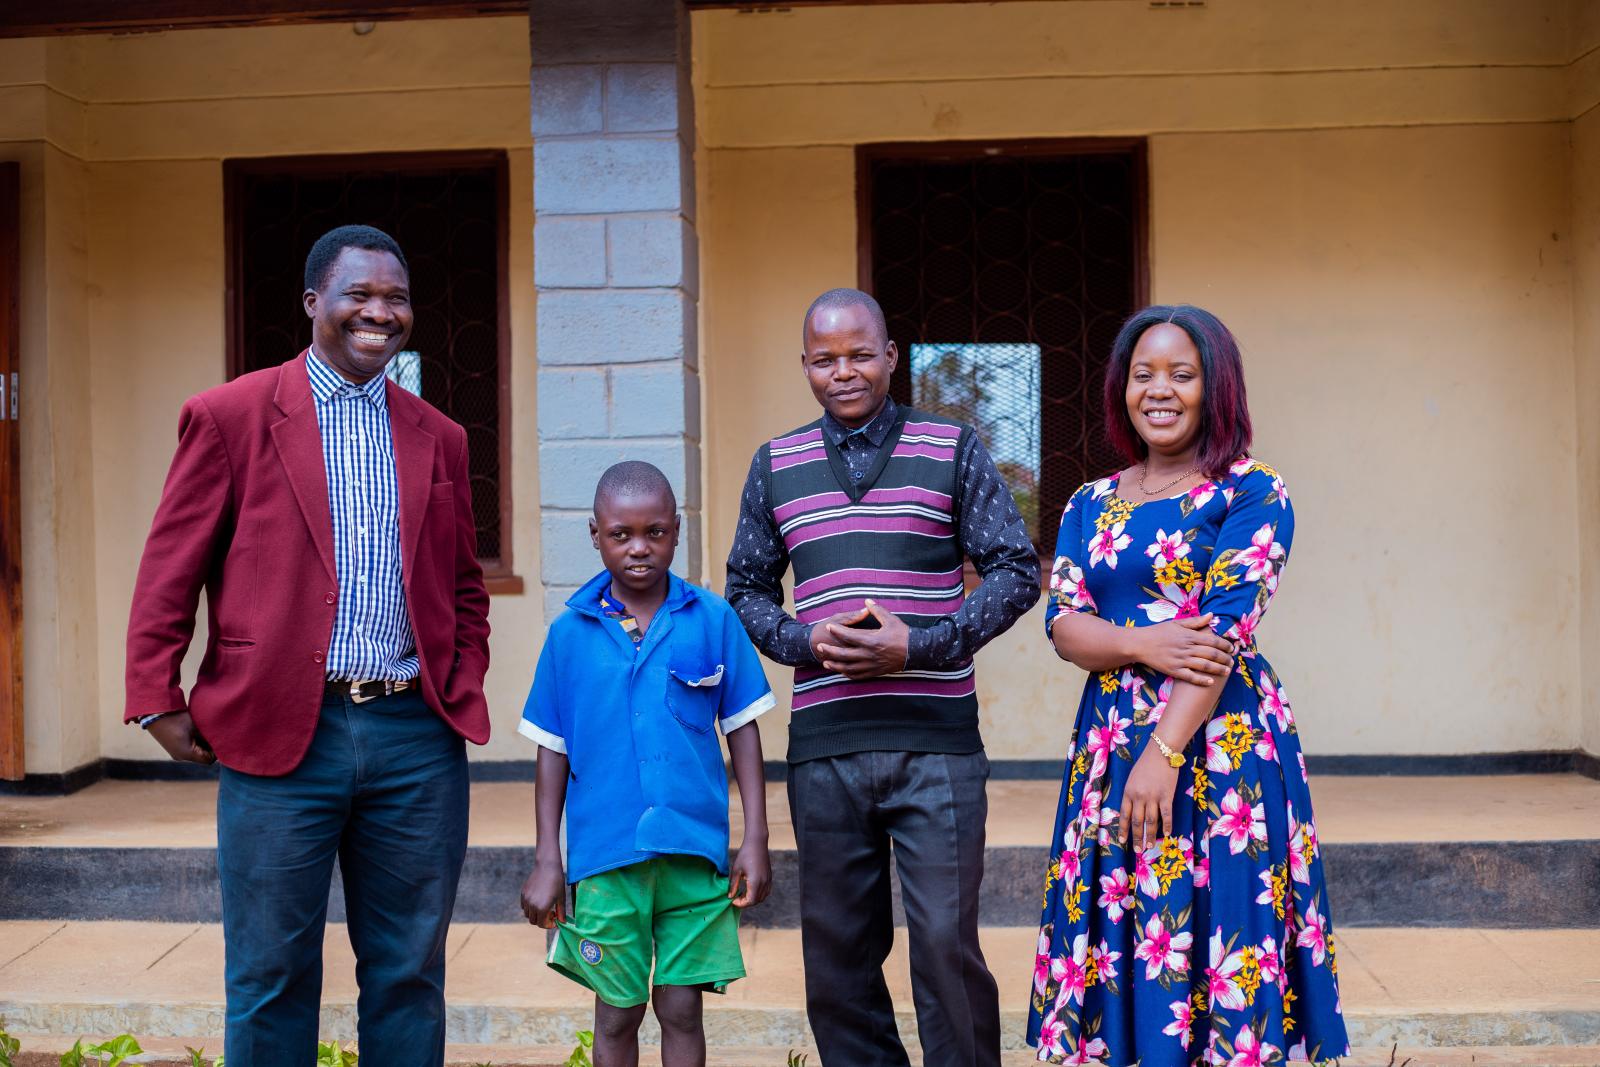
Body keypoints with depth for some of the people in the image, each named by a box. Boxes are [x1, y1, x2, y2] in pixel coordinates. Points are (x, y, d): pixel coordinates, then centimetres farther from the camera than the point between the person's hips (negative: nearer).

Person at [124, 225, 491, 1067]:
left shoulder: (438, 438, 12)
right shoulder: (228, 417, 1)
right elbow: (169, 573, 1)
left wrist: (464, 692, 8)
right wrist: (158, 701, -4)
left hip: (418, 742, 3)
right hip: (279, 737, -3)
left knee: (409, 975, 11)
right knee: (271, 981, 8)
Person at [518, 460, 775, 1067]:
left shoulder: (713, 620, 0)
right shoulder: (570, 632, 0)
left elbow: (742, 731, 5)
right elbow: (552, 750, 6)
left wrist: (756, 840, 2)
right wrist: (546, 862, 4)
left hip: (695, 850, 0)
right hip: (604, 853, 0)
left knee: (681, 1010, 8)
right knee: (617, 1015, 11)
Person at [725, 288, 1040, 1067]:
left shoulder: (952, 448, 5)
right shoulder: (775, 464, 12)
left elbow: (1016, 570, 3)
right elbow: (747, 589, 16)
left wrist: (921, 644, -10)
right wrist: (806, 643, -5)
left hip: (936, 738, -2)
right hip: (823, 743, 3)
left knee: (946, 942, -4)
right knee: (837, 950, 8)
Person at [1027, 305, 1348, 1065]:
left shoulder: (1254, 494, -2)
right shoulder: (1091, 506, 12)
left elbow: (1228, 628, -11)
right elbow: (1062, 623, 3)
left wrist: (1164, 753, -19)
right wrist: (1147, 644, -17)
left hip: (1224, 745, -4)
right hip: (1109, 742, 4)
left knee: (1217, 933, -2)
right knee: (1115, 944, 7)